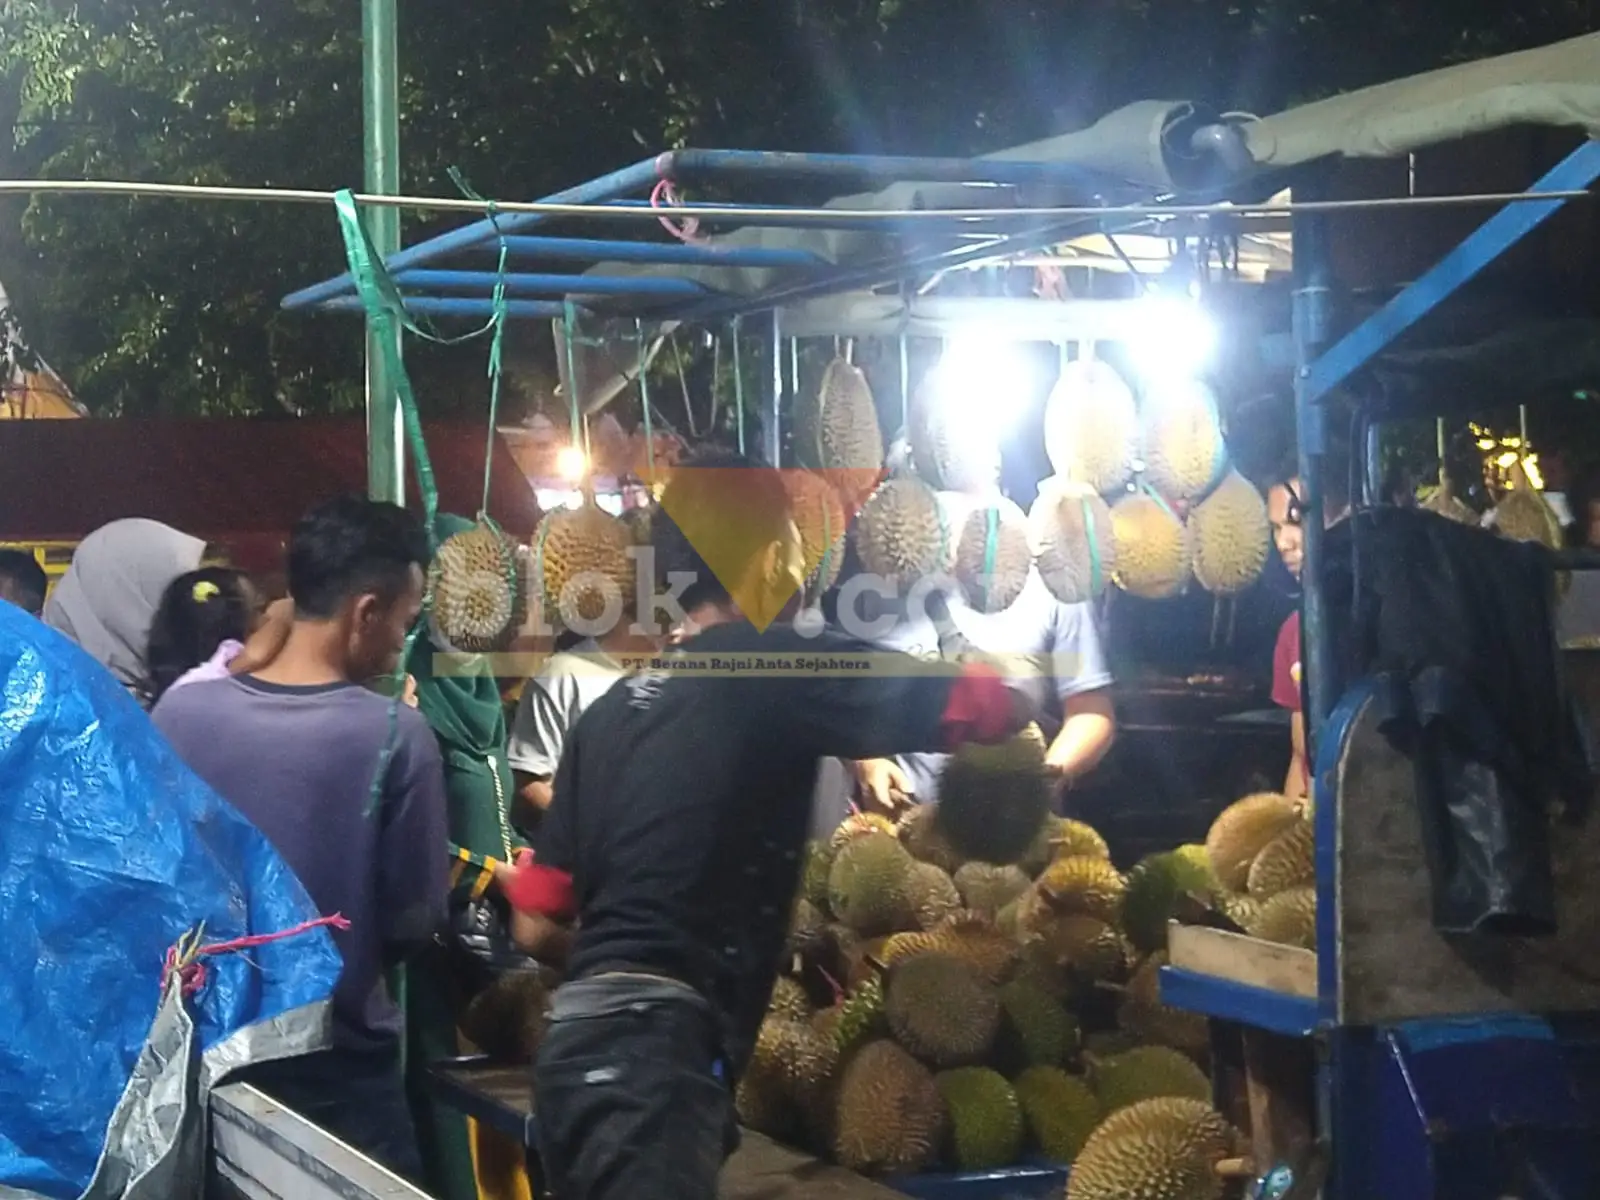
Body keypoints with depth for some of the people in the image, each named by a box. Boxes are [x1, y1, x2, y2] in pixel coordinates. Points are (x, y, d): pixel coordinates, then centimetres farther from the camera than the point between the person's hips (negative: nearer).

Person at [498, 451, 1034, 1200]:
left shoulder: (613, 708, 16)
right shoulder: (781, 670, -4)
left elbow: (538, 925, 16)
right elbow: (999, 707, -1)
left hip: (579, 1040, 9)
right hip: (654, 1051, -9)